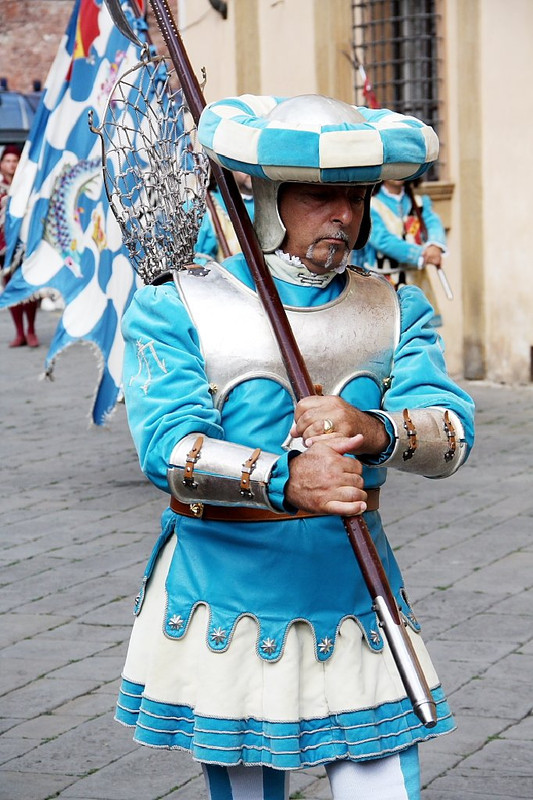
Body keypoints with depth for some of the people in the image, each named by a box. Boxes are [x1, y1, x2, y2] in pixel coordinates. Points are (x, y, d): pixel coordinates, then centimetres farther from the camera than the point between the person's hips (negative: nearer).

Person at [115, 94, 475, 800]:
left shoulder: (396, 310, 6)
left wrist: (375, 432, -31)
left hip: (356, 585, 2)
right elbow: (166, 445, -20)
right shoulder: (176, 308, -5)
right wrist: (285, 481, -38)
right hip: (226, 598, -2)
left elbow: (453, 433, -8)